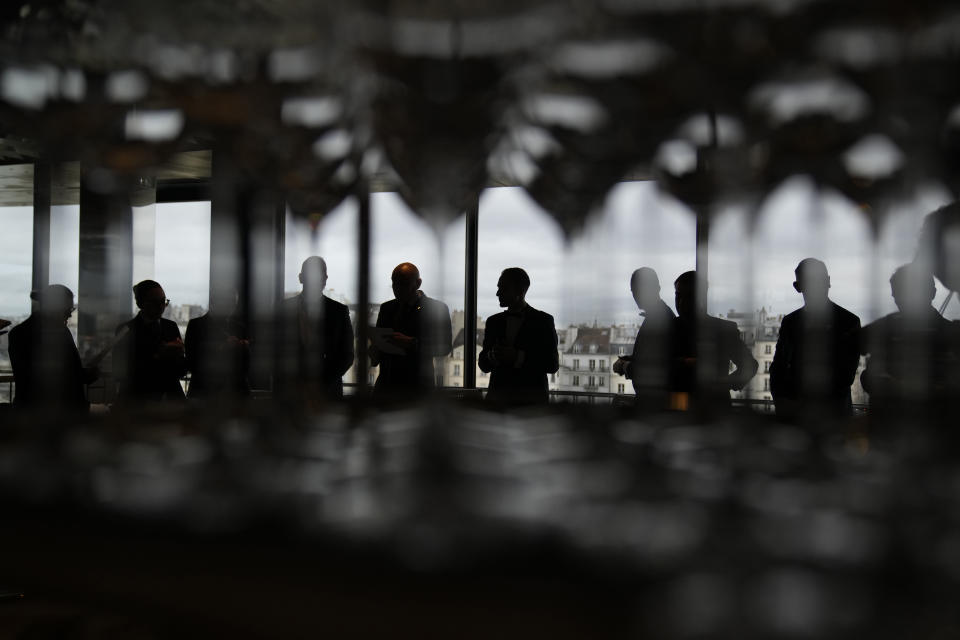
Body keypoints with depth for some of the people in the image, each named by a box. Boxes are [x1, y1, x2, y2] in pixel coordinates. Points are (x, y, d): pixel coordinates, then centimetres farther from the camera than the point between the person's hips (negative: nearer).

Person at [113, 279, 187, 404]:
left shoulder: (171, 327, 7)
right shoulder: (125, 331, -4)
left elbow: (181, 370, 5)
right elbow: (120, 372, -13)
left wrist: (177, 355, -16)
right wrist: (156, 357, -20)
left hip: (170, 398, 4)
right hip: (137, 400, -4)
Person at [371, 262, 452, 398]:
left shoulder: (436, 308, -1)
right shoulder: (386, 308, 15)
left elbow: (444, 346, -9)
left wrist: (412, 343, -22)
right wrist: (375, 353, -6)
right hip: (385, 384, 4)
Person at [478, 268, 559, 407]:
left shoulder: (543, 321, 0)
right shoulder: (493, 321, 12)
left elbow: (552, 365, -4)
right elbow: (483, 365, 13)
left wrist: (518, 357, -16)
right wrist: (492, 355, -10)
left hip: (531, 401, -3)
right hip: (497, 399, 3)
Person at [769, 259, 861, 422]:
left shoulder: (849, 322, 2)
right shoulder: (790, 321, 13)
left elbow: (847, 372, -4)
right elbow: (778, 366, 12)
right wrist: (780, 401, -7)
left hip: (834, 412, -3)